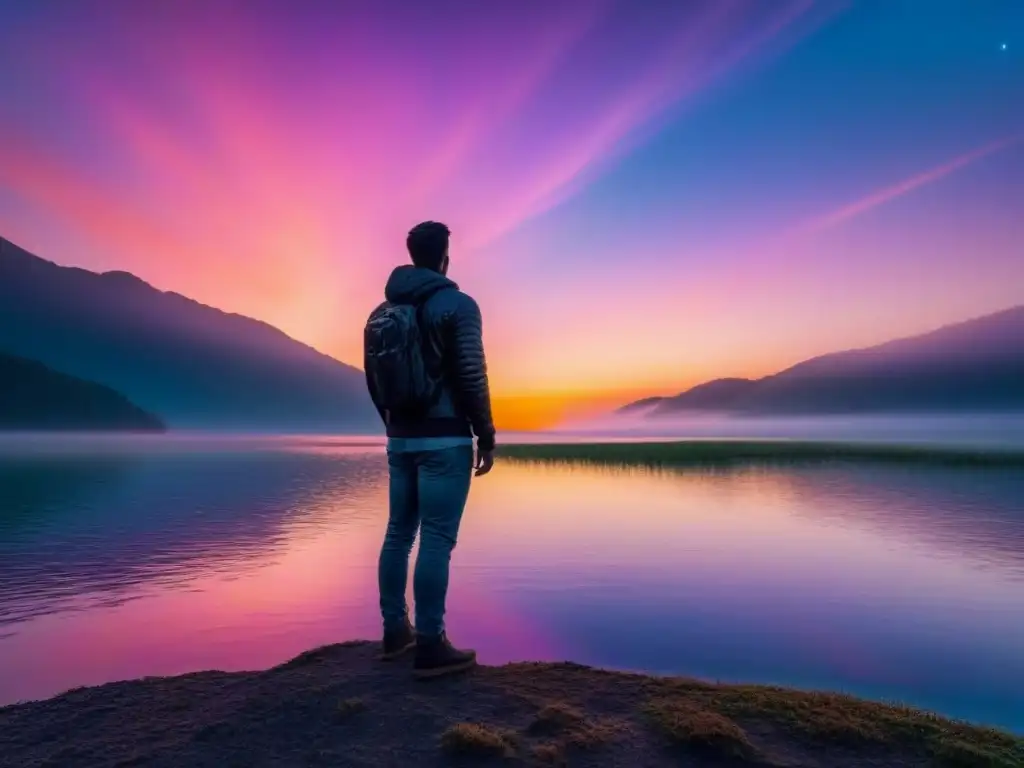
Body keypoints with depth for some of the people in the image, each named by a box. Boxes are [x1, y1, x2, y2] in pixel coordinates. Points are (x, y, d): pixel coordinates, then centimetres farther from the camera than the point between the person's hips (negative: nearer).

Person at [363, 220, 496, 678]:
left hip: (400, 439, 7)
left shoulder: (381, 311, 12)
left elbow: (373, 381, 13)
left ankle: (395, 631, 23)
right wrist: (487, 437, -6)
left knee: (399, 533, 13)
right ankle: (430, 647, 0)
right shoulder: (458, 305, -8)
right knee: (437, 539, -5)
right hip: (444, 439, -7)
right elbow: (472, 377, -13)